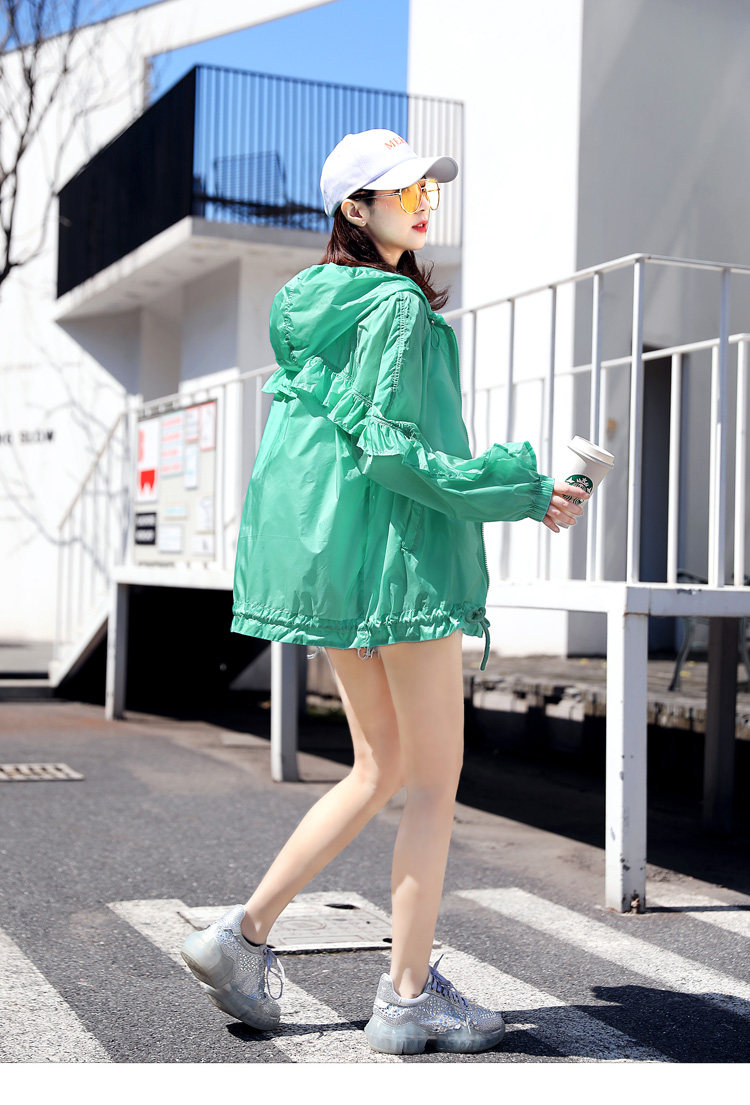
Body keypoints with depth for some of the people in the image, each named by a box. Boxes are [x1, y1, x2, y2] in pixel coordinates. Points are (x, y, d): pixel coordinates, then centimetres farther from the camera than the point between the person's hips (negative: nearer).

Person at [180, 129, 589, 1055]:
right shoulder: (399, 307, -11)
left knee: (382, 766, 16)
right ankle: (409, 996, 6)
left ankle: (245, 933, 14)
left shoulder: (313, 307, 16)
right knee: (436, 774, 1)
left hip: (329, 556, 9)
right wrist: (524, 494, -15)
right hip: (398, 547, -9)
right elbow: (389, 445, -19)